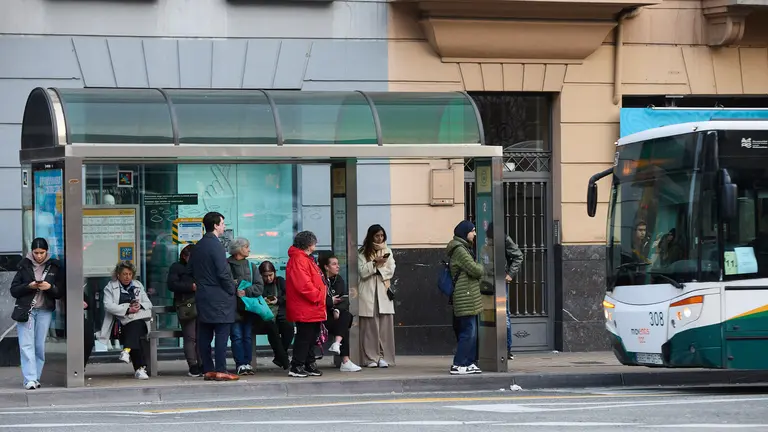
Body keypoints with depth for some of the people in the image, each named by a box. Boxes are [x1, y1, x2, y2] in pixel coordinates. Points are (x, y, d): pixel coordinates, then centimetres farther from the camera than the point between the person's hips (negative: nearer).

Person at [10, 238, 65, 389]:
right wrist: (29, 286, -15)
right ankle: (30, 379, -13)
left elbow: (61, 292, 6)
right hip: (26, 310, -1)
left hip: (45, 311, 1)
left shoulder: (55, 267, 5)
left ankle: (36, 378, 8)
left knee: (40, 346, 2)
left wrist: (50, 287, -14)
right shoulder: (24, 266, 3)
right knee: (26, 345, -9)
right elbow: (14, 290, 2)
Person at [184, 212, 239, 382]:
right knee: (222, 334, -6)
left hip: (202, 296, 8)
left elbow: (189, 271, 17)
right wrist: (231, 290, -6)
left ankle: (208, 370, 10)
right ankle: (220, 371, -9)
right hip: (219, 297, -8)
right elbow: (223, 273, -18)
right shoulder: (216, 246, -14)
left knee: (204, 335, 7)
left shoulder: (198, 246, 11)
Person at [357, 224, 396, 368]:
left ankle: (383, 357, -1)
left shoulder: (387, 251, 14)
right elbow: (362, 272, -6)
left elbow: (391, 271, 6)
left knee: (385, 326, -4)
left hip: (384, 292, 2)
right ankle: (371, 358, -3)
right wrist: (375, 262, -15)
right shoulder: (362, 253, 5)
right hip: (368, 294, -2)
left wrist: (377, 269, -7)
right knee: (370, 326, -5)